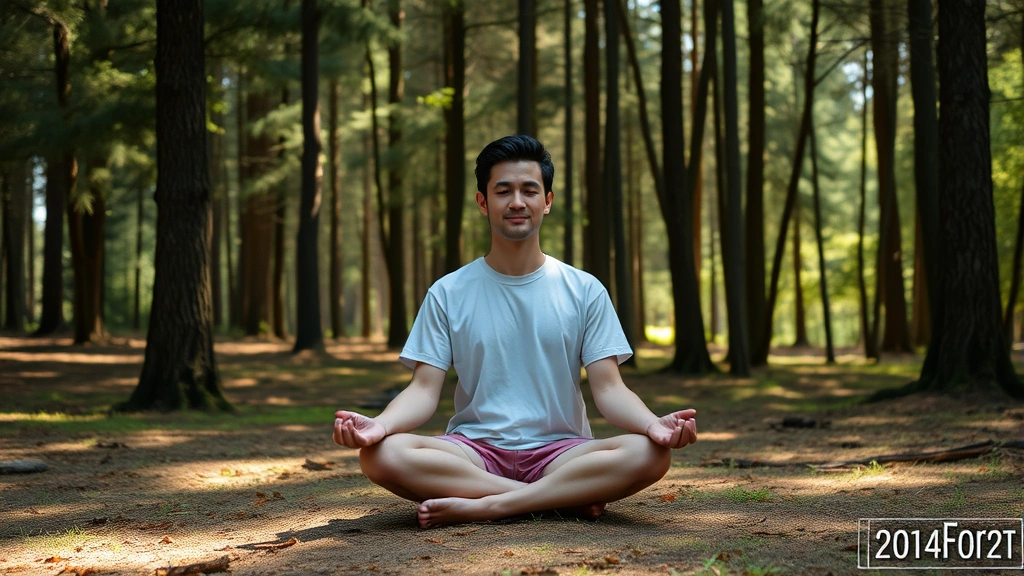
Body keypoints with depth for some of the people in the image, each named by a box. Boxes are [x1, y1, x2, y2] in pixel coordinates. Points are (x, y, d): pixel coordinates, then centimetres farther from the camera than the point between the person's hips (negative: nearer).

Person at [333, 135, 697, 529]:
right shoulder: (447, 294, 8)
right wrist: (379, 424, -22)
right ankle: (566, 497, -23)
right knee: (381, 455, -30)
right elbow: (425, 389, 1)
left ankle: (481, 506, -25)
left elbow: (608, 388, 1)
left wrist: (654, 423, -22)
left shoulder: (584, 291, 8)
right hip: (473, 450, 0)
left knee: (649, 455, -30)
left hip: (558, 450, 0)